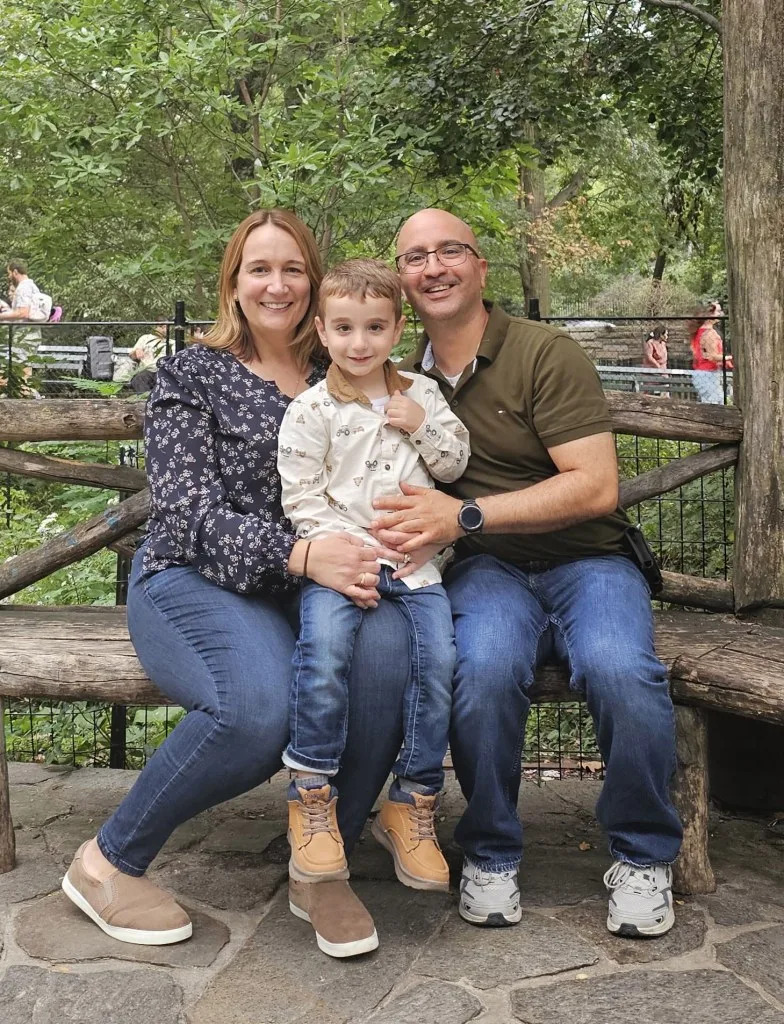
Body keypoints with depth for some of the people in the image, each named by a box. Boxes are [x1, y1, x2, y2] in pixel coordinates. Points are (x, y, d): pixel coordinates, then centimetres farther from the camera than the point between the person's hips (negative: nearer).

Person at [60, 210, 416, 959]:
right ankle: (109, 861, -7)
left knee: (388, 647, -32)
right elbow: (190, 511, -9)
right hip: (193, 582, -3)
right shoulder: (189, 376, 3)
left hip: (312, 582, 4)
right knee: (260, 705, -35)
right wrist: (299, 554, -26)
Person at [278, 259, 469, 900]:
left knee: (440, 654, -19)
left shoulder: (420, 394, 15)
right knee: (324, 645, -31)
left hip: (412, 558, 3)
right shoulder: (311, 411, 2)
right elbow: (302, 500, -3)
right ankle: (312, 800, -16)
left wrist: (423, 424, -1)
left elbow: (455, 465, 16)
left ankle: (413, 805, -3)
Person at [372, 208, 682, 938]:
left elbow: (595, 487, -14)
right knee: (484, 668, -33)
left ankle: (642, 857, -5)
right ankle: (490, 856, -7)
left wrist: (465, 516, -20)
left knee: (620, 670, -33)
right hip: (485, 569, 2)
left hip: (584, 558, -2)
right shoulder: (405, 378, 11)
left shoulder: (546, 354, -6)